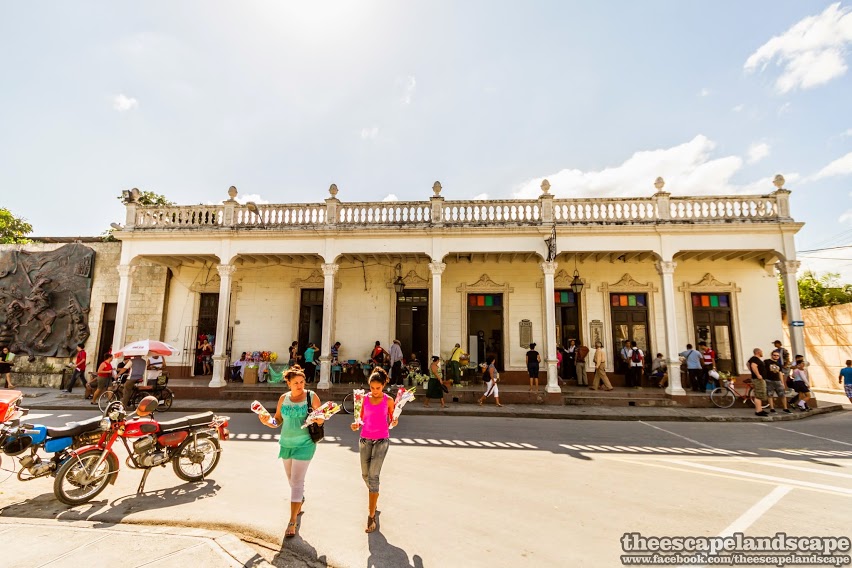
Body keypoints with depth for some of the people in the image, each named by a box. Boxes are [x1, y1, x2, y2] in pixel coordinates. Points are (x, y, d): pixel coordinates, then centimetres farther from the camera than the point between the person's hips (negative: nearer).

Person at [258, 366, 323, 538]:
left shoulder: (311, 396, -9)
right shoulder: (283, 398, 1)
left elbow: (321, 419, -4)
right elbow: (277, 421, 6)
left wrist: (319, 420, -26)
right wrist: (267, 422, -13)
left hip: (304, 444, -5)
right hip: (286, 443, 5)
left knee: (296, 482, -5)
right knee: (292, 479, 20)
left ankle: (292, 522, 6)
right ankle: (299, 504, 46)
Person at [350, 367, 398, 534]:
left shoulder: (388, 400, -5)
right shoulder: (364, 399, 0)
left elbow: (391, 421, 3)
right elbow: (362, 418, 9)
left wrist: (393, 422, -19)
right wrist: (356, 425, -12)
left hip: (381, 440, -3)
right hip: (365, 439, 3)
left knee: (373, 476, -9)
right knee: (365, 475, 14)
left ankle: (371, 516, 1)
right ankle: (373, 500, 44)